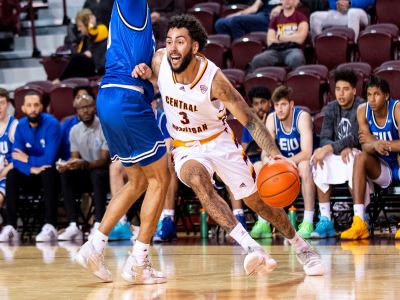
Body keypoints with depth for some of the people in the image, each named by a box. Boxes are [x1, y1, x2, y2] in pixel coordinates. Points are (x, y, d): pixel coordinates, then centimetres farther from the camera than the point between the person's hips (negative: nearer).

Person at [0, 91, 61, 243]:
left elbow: (49, 159, -26)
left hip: (50, 173, -4)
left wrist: (27, 159, -12)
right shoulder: (21, 126, -4)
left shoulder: (51, 124, -19)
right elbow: (16, 159, -10)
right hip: (32, 175, 4)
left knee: (48, 172, -36)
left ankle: (50, 226, -42)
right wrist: (31, 168, -29)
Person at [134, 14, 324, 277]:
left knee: (256, 200, 7)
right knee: (196, 177, -33)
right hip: (185, 147, 1)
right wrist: (144, 74, -17)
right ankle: (251, 247, -41)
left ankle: (301, 246, 35)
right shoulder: (159, 61, -18)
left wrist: (275, 153, -36)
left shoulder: (213, 79, -27)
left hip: (220, 141, -1)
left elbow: (250, 120, -22)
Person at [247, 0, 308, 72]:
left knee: (296, 59, -43)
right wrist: (291, 38, 5)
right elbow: (270, 42, 11)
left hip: (292, 49, -3)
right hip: (275, 50, 3)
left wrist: (280, 37, 9)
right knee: (257, 60, -31)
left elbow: (299, 38, -1)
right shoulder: (275, 19, 24)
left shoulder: (301, 17, 14)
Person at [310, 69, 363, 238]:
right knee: (319, 160, -26)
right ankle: (325, 220, -26)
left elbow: (354, 139, -22)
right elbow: (324, 138, -5)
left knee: (353, 159, -39)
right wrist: (342, 148, -25)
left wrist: (329, 148, -32)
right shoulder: (331, 109, 5)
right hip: (338, 155, 5)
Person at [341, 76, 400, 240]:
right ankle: (359, 223, -34)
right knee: (360, 158, -24)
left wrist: (376, 143, -34)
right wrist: (375, 146, -34)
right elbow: (366, 147, -11)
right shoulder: (363, 110, -6)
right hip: (382, 170, 4)